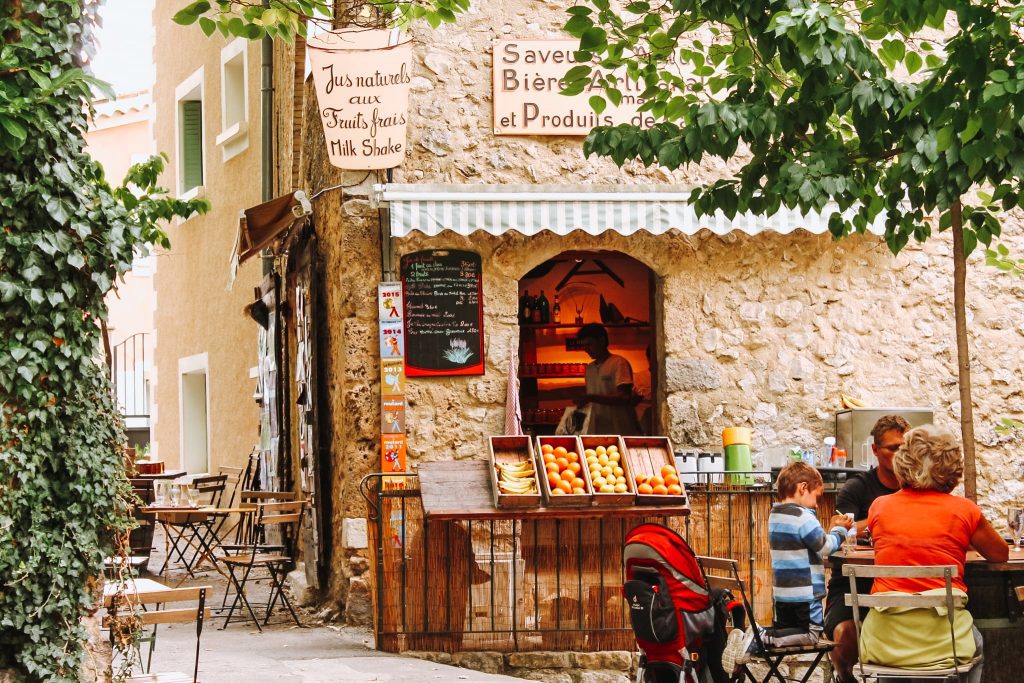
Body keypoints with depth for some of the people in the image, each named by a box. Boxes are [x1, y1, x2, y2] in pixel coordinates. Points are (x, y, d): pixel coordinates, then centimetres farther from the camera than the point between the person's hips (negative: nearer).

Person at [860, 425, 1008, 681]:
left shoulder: (879, 507, 2)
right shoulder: (963, 511, -4)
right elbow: (1001, 554, 12)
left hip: (884, 642, 1)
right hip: (943, 640, -1)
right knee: (975, 642, 33)